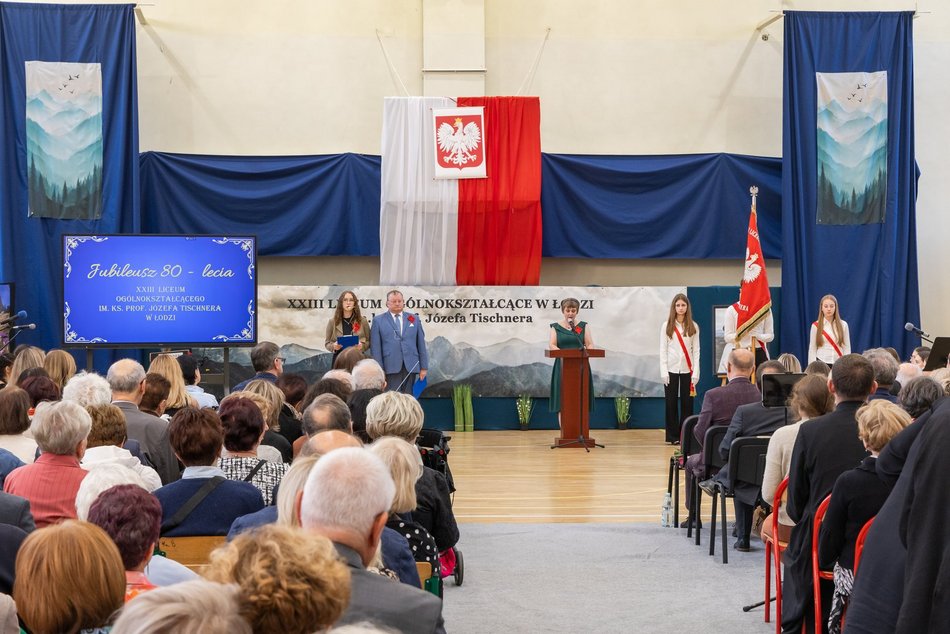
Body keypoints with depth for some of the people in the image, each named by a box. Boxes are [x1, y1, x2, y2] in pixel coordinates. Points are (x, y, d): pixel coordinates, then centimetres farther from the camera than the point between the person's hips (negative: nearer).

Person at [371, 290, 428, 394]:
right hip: (390, 367, -2)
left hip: (411, 366, 2)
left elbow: (421, 344, 13)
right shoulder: (378, 321, 7)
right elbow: (375, 347, 2)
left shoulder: (414, 319, 14)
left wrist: (424, 367, 7)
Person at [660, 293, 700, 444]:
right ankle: (673, 436, 7)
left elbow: (696, 350, 4)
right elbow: (663, 350, 1)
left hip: (687, 369, 1)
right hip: (671, 369, -1)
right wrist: (663, 371, -6)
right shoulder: (667, 326, 3)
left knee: (687, 403, 0)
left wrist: (696, 372, -4)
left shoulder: (693, 327, 6)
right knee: (671, 402, 1)